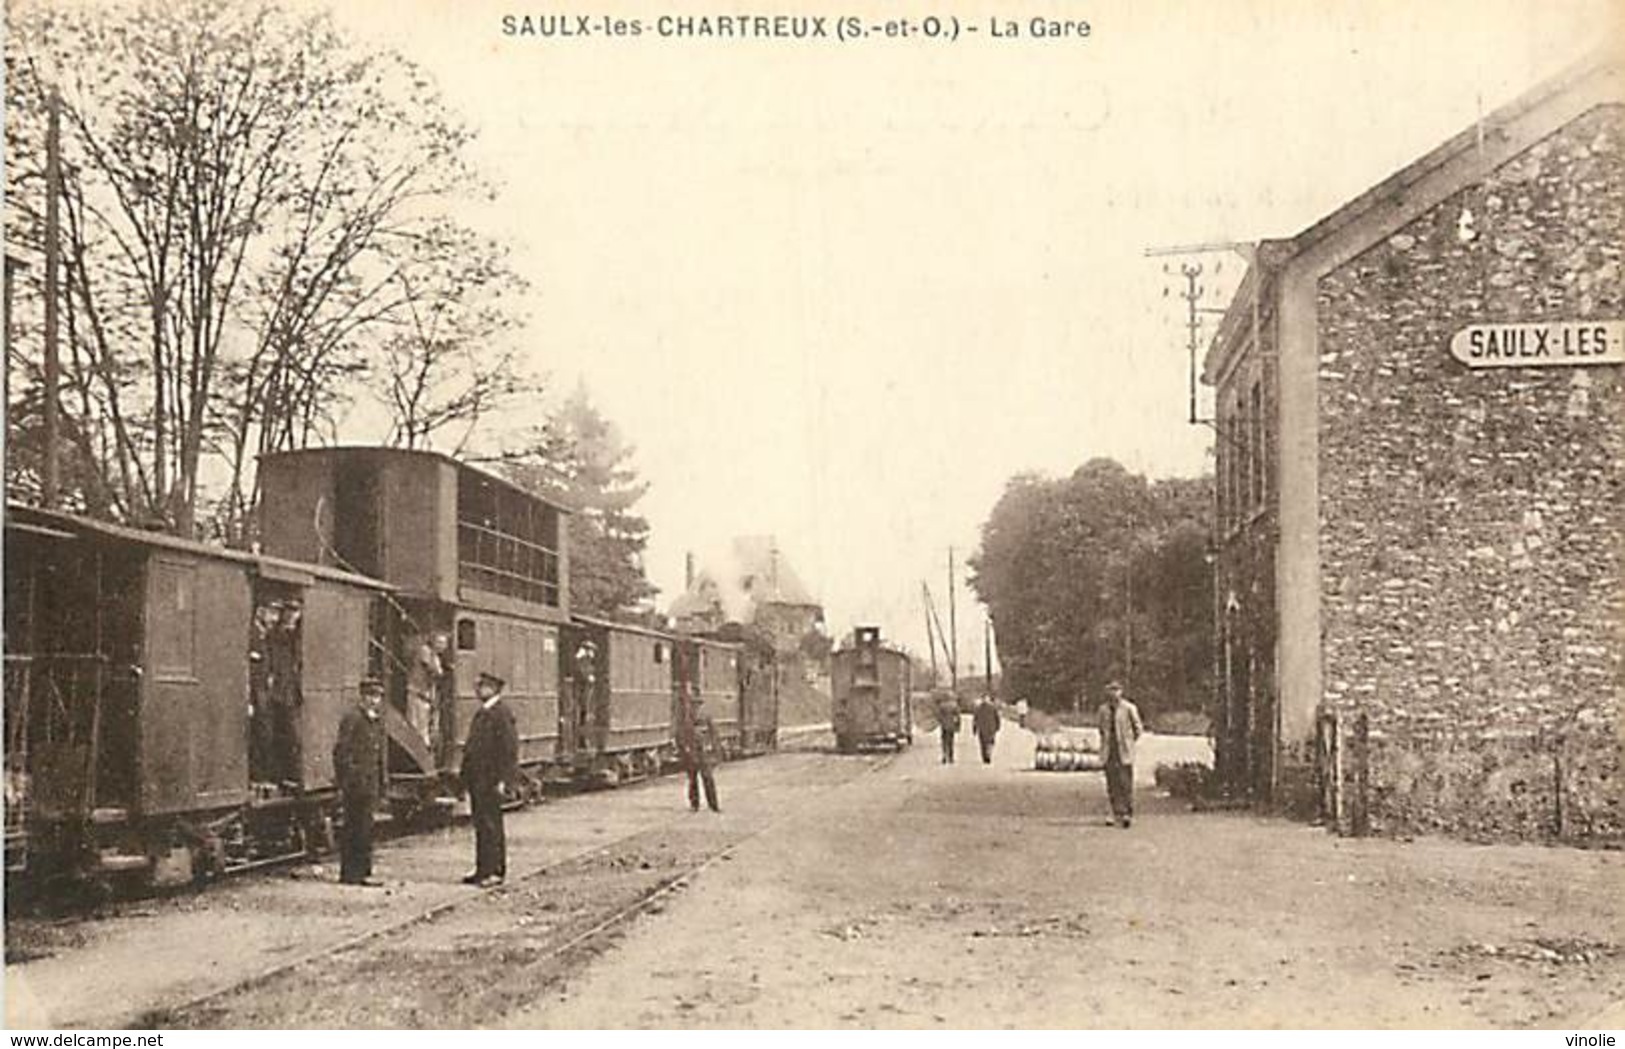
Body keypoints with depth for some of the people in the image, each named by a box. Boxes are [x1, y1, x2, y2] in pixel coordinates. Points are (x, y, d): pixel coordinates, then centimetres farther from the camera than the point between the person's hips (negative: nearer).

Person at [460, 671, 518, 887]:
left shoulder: (502, 714, -12)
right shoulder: (481, 714, 17)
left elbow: (510, 748, -16)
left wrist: (502, 780, -19)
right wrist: (466, 774, 16)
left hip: (490, 781, -9)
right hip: (476, 779, 9)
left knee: (491, 826, -5)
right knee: (481, 825, 11)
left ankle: (495, 871, 0)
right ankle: (483, 870, 17)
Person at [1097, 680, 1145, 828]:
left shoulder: (1129, 708, -4)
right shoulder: (1103, 709, 8)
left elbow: (1138, 728, 4)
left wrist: (1129, 742, 5)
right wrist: (1104, 745, 12)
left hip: (1124, 750, -4)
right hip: (1109, 750, 4)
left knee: (1126, 782, -5)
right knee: (1112, 784, 2)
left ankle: (1128, 813, 0)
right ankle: (1117, 813, 8)